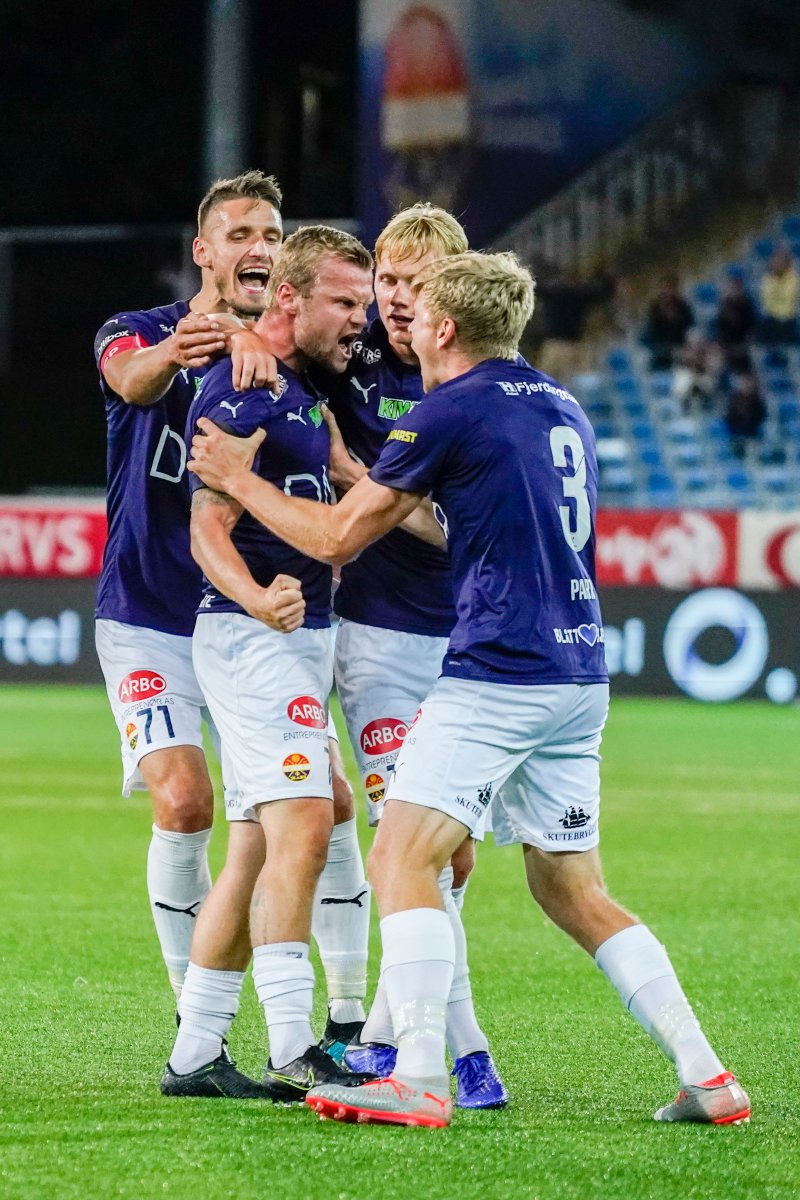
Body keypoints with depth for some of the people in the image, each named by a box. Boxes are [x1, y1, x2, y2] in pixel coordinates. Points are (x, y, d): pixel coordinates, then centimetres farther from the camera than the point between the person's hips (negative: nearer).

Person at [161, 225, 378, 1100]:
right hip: (257, 636, -10)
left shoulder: (301, 394, 17)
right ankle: (292, 1053, -23)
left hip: (297, 635, 10)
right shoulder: (242, 391, -13)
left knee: (256, 849, 9)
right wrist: (256, 597, -39)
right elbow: (208, 529, -21)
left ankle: (195, 1053, 12)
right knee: (302, 827, -18)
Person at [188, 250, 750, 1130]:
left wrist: (238, 477, 14)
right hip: (579, 675, 8)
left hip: (497, 671, -8)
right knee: (571, 889, 13)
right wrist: (355, 473, 37)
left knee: (400, 858, -8)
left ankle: (419, 1082, -20)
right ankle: (704, 1076, 6)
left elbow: (336, 536, -1)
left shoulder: (455, 409, -7)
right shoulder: (563, 408, 18)